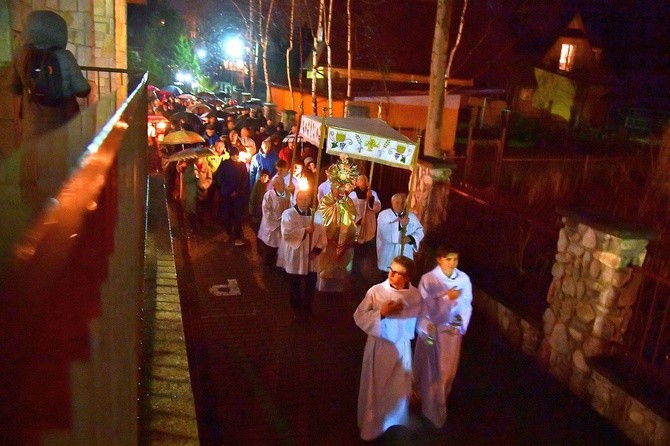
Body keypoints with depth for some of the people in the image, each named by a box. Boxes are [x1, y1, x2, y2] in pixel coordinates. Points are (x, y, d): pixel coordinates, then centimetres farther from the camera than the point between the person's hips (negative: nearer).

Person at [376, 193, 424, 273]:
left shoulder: (411, 216, 10)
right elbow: (384, 231, -19)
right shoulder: (383, 215, -3)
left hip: (405, 256, 3)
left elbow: (419, 232, 5)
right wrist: (400, 224, -25)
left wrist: (410, 238, -14)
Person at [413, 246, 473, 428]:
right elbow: (426, 307, -19)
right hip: (432, 329, -3)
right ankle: (431, 408, 36)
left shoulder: (464, 279, -10)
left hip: (453, 330, 3)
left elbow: (467, 304, -2)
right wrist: (447, 297, -27)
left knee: (448, 370, 18)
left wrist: (461, 324, -14)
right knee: (431, 369, 13)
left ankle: (438, 403, 44)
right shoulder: (428, 279, -18)